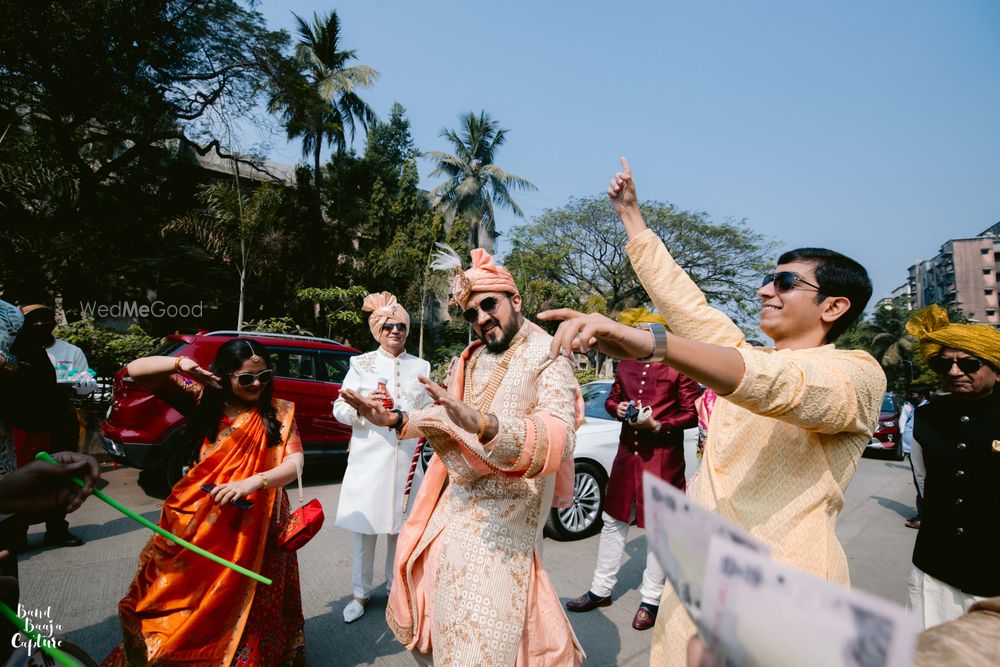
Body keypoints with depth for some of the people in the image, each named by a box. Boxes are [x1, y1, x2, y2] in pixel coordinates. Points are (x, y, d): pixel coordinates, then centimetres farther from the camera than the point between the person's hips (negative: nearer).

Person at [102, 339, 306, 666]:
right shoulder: (203, 399, -1)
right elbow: (136, 371, -5)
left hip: (251, 525, -1)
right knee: (181, 602, 13)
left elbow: (295, 463, -13)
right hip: (196, 522, 1)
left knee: (245, 607, 9)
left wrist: (253, 482, -30)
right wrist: (180, 363, -25)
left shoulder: (279, 412, -5)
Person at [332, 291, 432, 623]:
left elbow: (429, 410, 15)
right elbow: (340, 409, 2)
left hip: (406, 456, 1)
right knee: (366, 526, 2)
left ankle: (395, 586, 25)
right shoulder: (361, 363, 6)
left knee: (400, 525, 6)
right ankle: (361, 593, 19)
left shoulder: (421, 366, 10)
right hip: (369, 455, -1)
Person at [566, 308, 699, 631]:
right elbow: (611, 398, 19)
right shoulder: (625, 365, 9)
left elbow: (691, 413, -9)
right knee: (613, 522, 14)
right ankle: (601, 590, 30)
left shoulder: (679, 367, -9)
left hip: (662, 457, -6)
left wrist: (656, 424, -19)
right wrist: (617, 407, -4)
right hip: (628, 453, 6)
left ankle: (651, 599, 25)